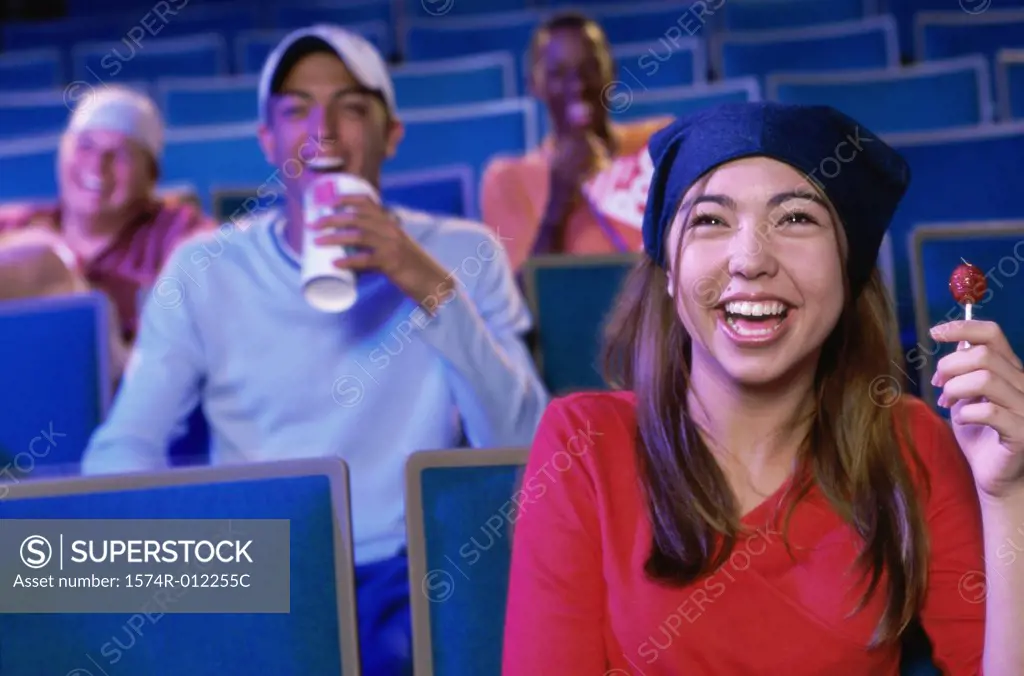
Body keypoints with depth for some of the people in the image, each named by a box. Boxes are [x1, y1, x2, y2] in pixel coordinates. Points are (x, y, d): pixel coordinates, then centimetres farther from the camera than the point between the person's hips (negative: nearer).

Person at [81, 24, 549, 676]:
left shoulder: (463, 254, 6)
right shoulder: (205, 269, 7)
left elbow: (522, 444, -5)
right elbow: (122, 447, 1)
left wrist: (433, 290, -16)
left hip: (408, 567, -1)